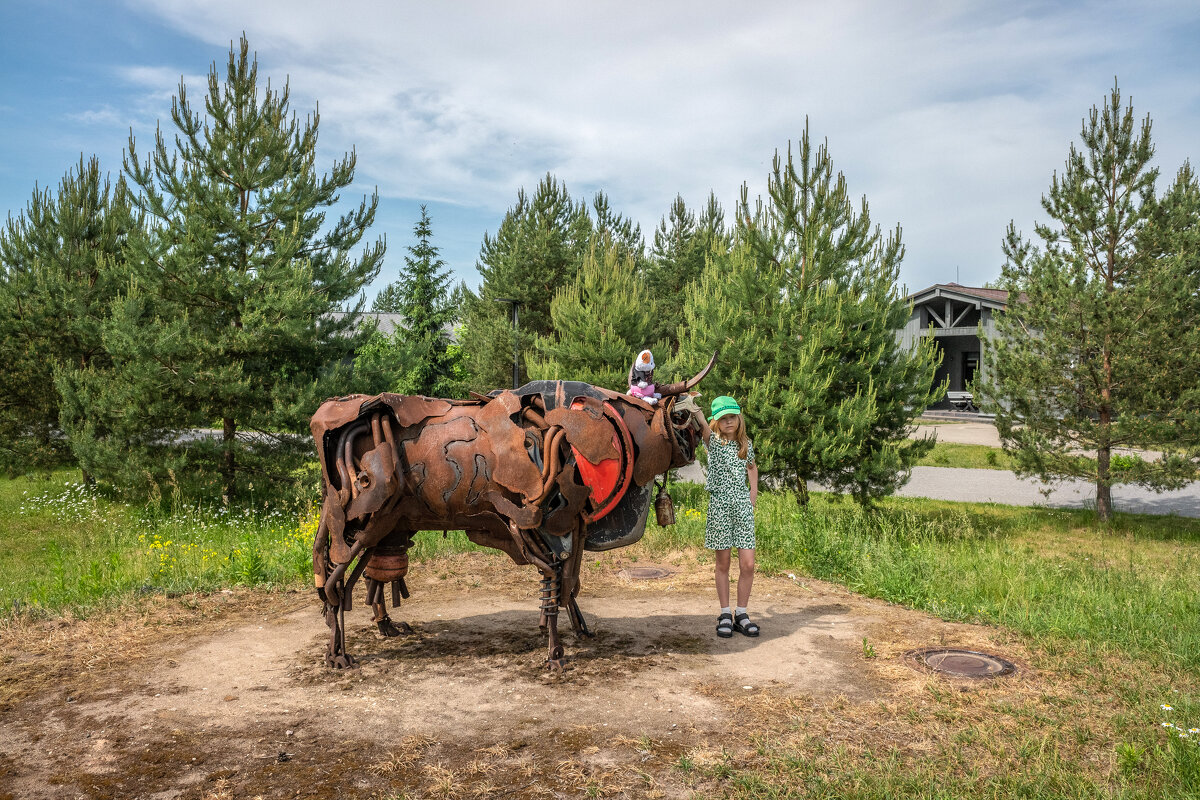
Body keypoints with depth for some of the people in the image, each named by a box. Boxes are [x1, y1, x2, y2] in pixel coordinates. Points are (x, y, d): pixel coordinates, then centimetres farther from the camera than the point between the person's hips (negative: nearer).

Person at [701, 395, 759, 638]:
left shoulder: (746, 444, 11)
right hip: (720, 505, -3)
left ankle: (741, 613, 12)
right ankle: (725, 615, 16)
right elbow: (702, 427, -21)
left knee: (747, 564, -3)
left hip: (743, 506, 3)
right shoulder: (713, 441, 0)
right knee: (723, 564, 5)